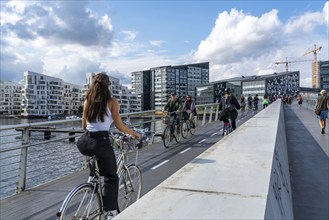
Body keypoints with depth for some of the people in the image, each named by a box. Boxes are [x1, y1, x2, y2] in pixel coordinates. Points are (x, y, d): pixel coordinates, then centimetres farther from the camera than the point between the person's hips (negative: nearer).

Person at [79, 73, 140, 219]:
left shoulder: (87, 101, 10)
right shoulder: (112, 101, -3)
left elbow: (84, 126, 14)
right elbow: (119, 126, -4)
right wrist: (133, 133, 11)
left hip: (86, 142, 6)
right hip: (101, 142, -5)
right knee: (111, 177, 11)